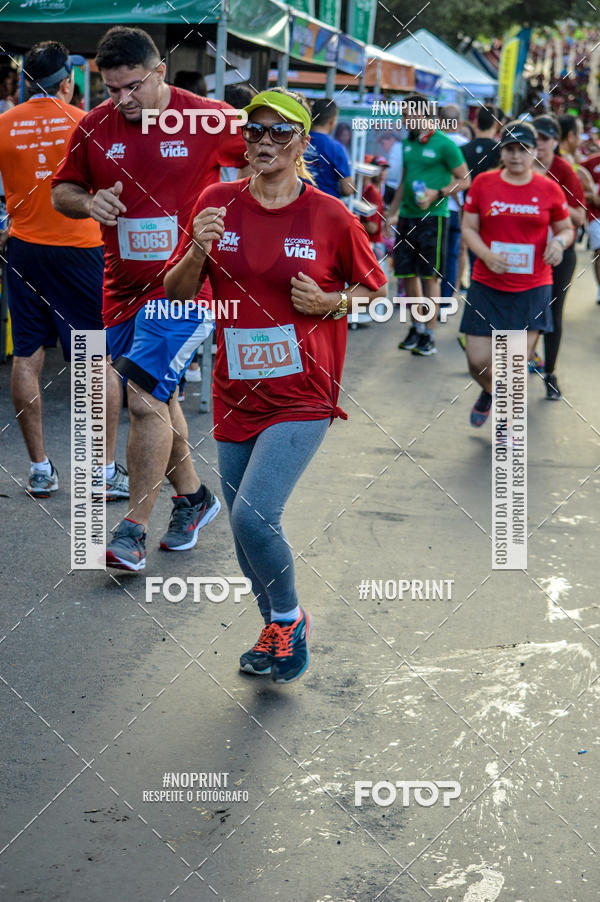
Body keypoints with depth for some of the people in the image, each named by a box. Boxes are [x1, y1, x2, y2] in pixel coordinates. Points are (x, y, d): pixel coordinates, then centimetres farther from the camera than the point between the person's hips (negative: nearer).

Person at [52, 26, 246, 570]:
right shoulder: (95, 126, 3)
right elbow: (62, 191, 13)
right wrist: (89, 202, -10)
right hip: (123, 286, 6)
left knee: (146, 398, -15)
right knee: (157, 399, 16)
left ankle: (135, 528, -6)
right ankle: (193, 497, 36)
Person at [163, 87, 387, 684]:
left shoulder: (330, 216, -5)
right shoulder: (217, 202, 2)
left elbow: (375, 287, 9)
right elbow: (176, 295, 5)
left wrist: (329, 303, -10)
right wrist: (197, 252, -15)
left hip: (302, 395, -4)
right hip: (236, 394, 4)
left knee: (253, 516, -18)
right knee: (245, 529, 12)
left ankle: (289, 618, 9)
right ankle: (274, 631, 37)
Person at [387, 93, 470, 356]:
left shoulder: (444, 144, -7)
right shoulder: (408, 143, 14)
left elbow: (465, 180, -4)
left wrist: (438, 193, -17)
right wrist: (392, 213, 20)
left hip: (432, 217, -7)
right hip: (407, 216, 7)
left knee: (430, 276, -3)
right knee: (408, 274, 9)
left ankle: (429, 335, 2)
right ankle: (416, 328, 23)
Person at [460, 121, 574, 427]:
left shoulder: (549, 189, 1)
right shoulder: (483, 183, 2)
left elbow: (567, 230, 12)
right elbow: (468, 228, 5)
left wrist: (559, 241, -12)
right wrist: (486, 255, -14)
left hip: (532, 289, -1)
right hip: (487, 286, 1)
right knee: (478, 361, 1)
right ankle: (490, 393, 38)